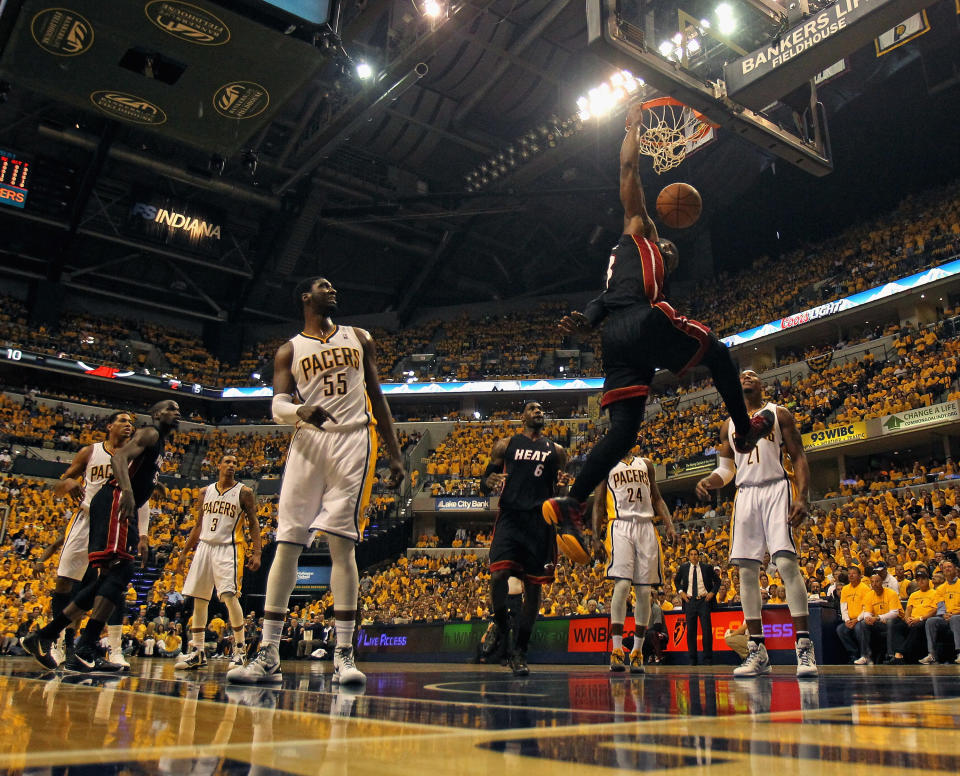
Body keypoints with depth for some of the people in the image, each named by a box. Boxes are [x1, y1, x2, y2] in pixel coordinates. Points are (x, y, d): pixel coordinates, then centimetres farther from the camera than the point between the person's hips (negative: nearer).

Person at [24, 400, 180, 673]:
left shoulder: (159, 445, 27)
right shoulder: (149, 434, -1)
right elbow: (119, 457, -20)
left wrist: (137, 536, 27)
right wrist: (126, 490, -37)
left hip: (123, 509, 10)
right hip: (115, 502, -10)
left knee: (108, 578, 9)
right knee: (121, 570, -19)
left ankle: (43, 637, 15)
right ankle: (84, 653, -23)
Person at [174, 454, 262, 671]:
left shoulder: (243, 492, 0)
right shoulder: (206, 491, 13)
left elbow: (253, 524, -3)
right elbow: (198, 525, 18)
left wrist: (256, 552, -14)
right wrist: (184, 553, 15)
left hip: (227, 548, -5)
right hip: (204, 546, 5)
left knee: (229, 596, -16)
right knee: (198, 599, 4)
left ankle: (239, 648, -4)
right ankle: (198, 652, 14)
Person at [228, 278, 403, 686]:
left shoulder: (359, 338, 17)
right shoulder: (290, 350, 14)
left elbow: (377, 396, 16)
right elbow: (278, 406, 1)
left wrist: (394, 453, 9)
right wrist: (299, 411, -24)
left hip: (353, 441, 0)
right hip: (307, 441, 1)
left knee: (342, 542, -9)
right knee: (286, 543, -4)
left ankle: (344, 654, -7)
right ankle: (268, 655, 0)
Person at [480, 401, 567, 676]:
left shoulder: (556, 451, 16)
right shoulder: (506, 445, 12)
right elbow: (484, 484, 12)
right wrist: (489, 483, -12)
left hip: (540, 520, 2)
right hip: (510, 517, -1)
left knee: (533, 586, 1)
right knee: (498, 574, -19)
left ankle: (519, 652, 11)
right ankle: (502, 630, 7)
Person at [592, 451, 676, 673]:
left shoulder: (646, 464, 20)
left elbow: (657, 498, 19)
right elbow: (599, 503, 9)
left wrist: (669, 524, 3)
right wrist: (596, 536, -1)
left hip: (646, 527, 3)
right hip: (620, 526, -3)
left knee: (644, 591, 1)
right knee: (622, 586, -16)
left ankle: (637, 651, 8)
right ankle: (617, 650, -13)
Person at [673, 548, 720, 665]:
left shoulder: (707, 567, 3)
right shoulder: (683, 568, 8)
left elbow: (717, 581, 13)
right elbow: (676, 580, 22)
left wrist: (712, 592, -2)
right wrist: (681, 592, 6)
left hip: (704, 600, -2)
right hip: (689, 601, 2)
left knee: (707, 630, -5)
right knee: (691, 631, 3)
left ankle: (708, 660, 2)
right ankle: (692, 659, 11)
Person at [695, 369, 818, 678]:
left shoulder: (779, 414, 8)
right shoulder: (729, 425, 19)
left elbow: (799, 458, 2)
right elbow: (726, 469, 19)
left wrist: (802, 497, -13)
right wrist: (708, 481, -4)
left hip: (777, 489, -4)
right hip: (745, 494, 4)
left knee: (786, 562, -18)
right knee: (747, 570, 0)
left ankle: (805, 647, -16)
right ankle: (758, 652, 5)